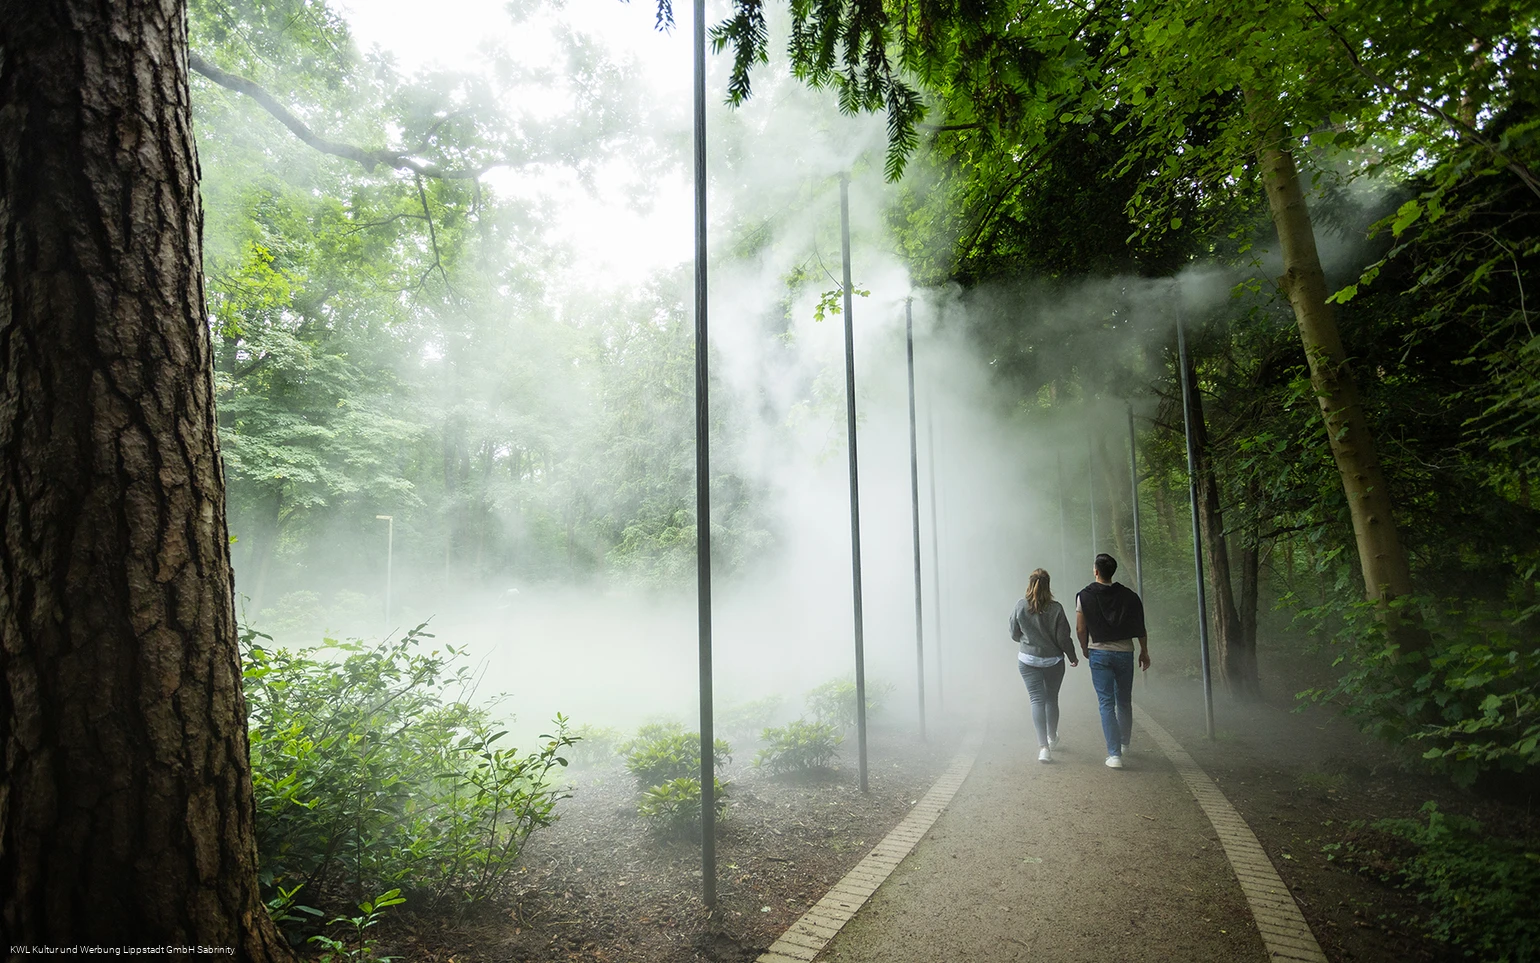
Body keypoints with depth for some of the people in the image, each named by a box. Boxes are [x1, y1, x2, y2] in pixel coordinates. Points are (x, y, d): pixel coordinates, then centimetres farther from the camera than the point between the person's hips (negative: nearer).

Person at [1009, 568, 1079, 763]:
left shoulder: (1020, 606, -10)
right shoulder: (1056, 608, -14)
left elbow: (1014, 635, 0)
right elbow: (1063, 638, -9)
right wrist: (1072, 657, 8)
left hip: (1028, 660, 0)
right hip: (1053, 660, 0)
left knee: (1037, 699, 0)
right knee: (1052, 698, 18)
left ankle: (1043, 746, -13)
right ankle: (1052, 739, 36)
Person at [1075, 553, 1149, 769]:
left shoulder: (1084, 596, -6)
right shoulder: (1128, 595, -2)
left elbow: (1080, 629, -5)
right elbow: (1140, 627, 2)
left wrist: (1085, 650, 11)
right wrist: (1144, 652, 13)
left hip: (1099, 654, -2)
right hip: (1124, 652, 2)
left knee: (1106, 704, 0)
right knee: (1124, 702, 18)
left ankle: (1114, 754, -5)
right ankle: (1124, 745, 34)